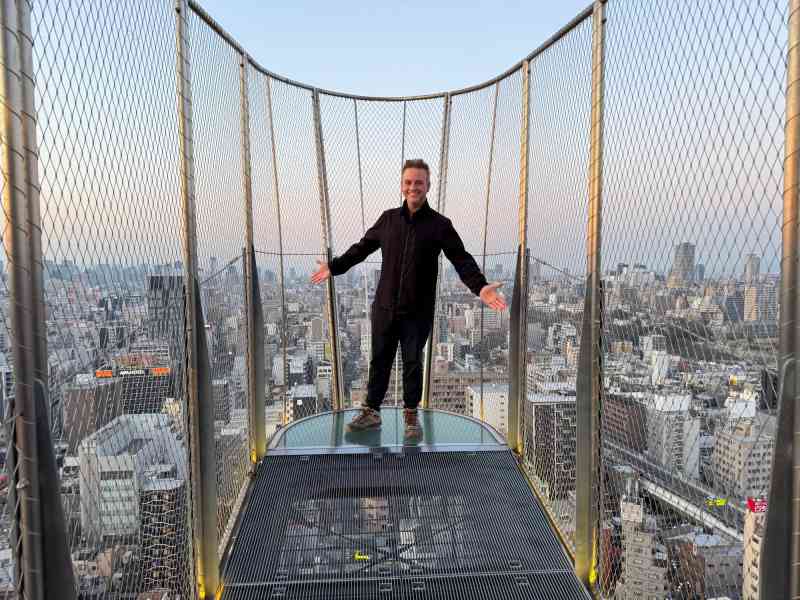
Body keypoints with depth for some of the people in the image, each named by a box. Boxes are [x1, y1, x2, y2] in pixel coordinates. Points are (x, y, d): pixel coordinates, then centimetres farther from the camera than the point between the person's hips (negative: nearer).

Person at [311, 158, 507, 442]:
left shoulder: (440, 224, -3)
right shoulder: (388, 218, 6)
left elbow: (462, 260, -9)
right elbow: (363, 247, 17)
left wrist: (480, 286, -24)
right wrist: (334, 266, 17)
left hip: (418, 312, -2)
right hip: (384, 307, 3)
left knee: (412, 363, 10)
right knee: (379, 360, 12)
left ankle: (411, 416, 27)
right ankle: (371, 412, 28)